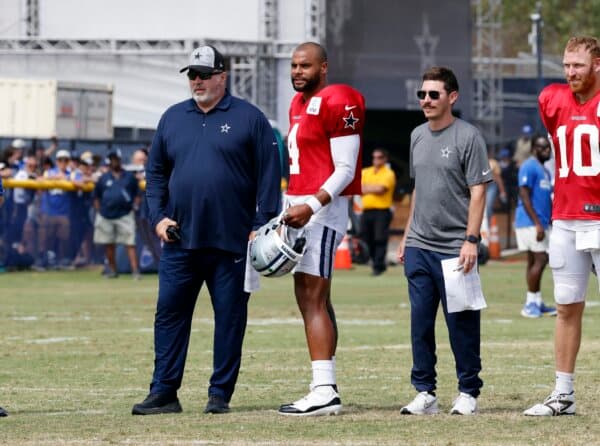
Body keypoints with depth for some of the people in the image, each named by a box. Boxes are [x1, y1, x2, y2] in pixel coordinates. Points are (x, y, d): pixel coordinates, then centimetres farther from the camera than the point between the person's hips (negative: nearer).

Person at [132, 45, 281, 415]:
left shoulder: (249, 118, 1)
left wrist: (262, 226, -9)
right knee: (170, 314, 0)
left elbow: (269, 175, -2)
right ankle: (163, 392, 3)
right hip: (180, 240, 3)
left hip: (232, 242, -3)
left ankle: (220, 394, 8)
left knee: (229, 318, 2)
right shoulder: (173, 118, 14)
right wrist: (158, 216, 4)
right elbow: (156, 173, 17)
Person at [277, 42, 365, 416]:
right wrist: (291, 205, 14)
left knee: (314, 300, -12)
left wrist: (311, 206, -24)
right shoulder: (300, 104, 17)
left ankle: (325, 391, -14)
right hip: (301, 207, 10)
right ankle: (325, 388, 14)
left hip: (323, 209, -10)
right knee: (311, 298, 10)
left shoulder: (336, 104, -12)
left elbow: (345, 168, -16)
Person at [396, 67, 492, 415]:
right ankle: (425, 393, 11)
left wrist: (471, 240, -17)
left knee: (462, 323, -2)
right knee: (420, 322, 5)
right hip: (419, 247, 6)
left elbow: (478, 191, -10)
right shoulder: (418, 136, 14)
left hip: (455, 248, -6)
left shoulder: (468, 137, -7)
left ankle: (469, 393, 7)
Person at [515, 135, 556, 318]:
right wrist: (537, 223, -22)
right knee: (540, 259, -12)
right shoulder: (529, 167, -11)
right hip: (530, 222, -9)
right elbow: (524, 196, -17)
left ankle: (536, 303, 13)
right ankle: (531, 303, -8)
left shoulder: (544, 170, 19)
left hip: (540, 223, 9)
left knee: (535, 261, 10)